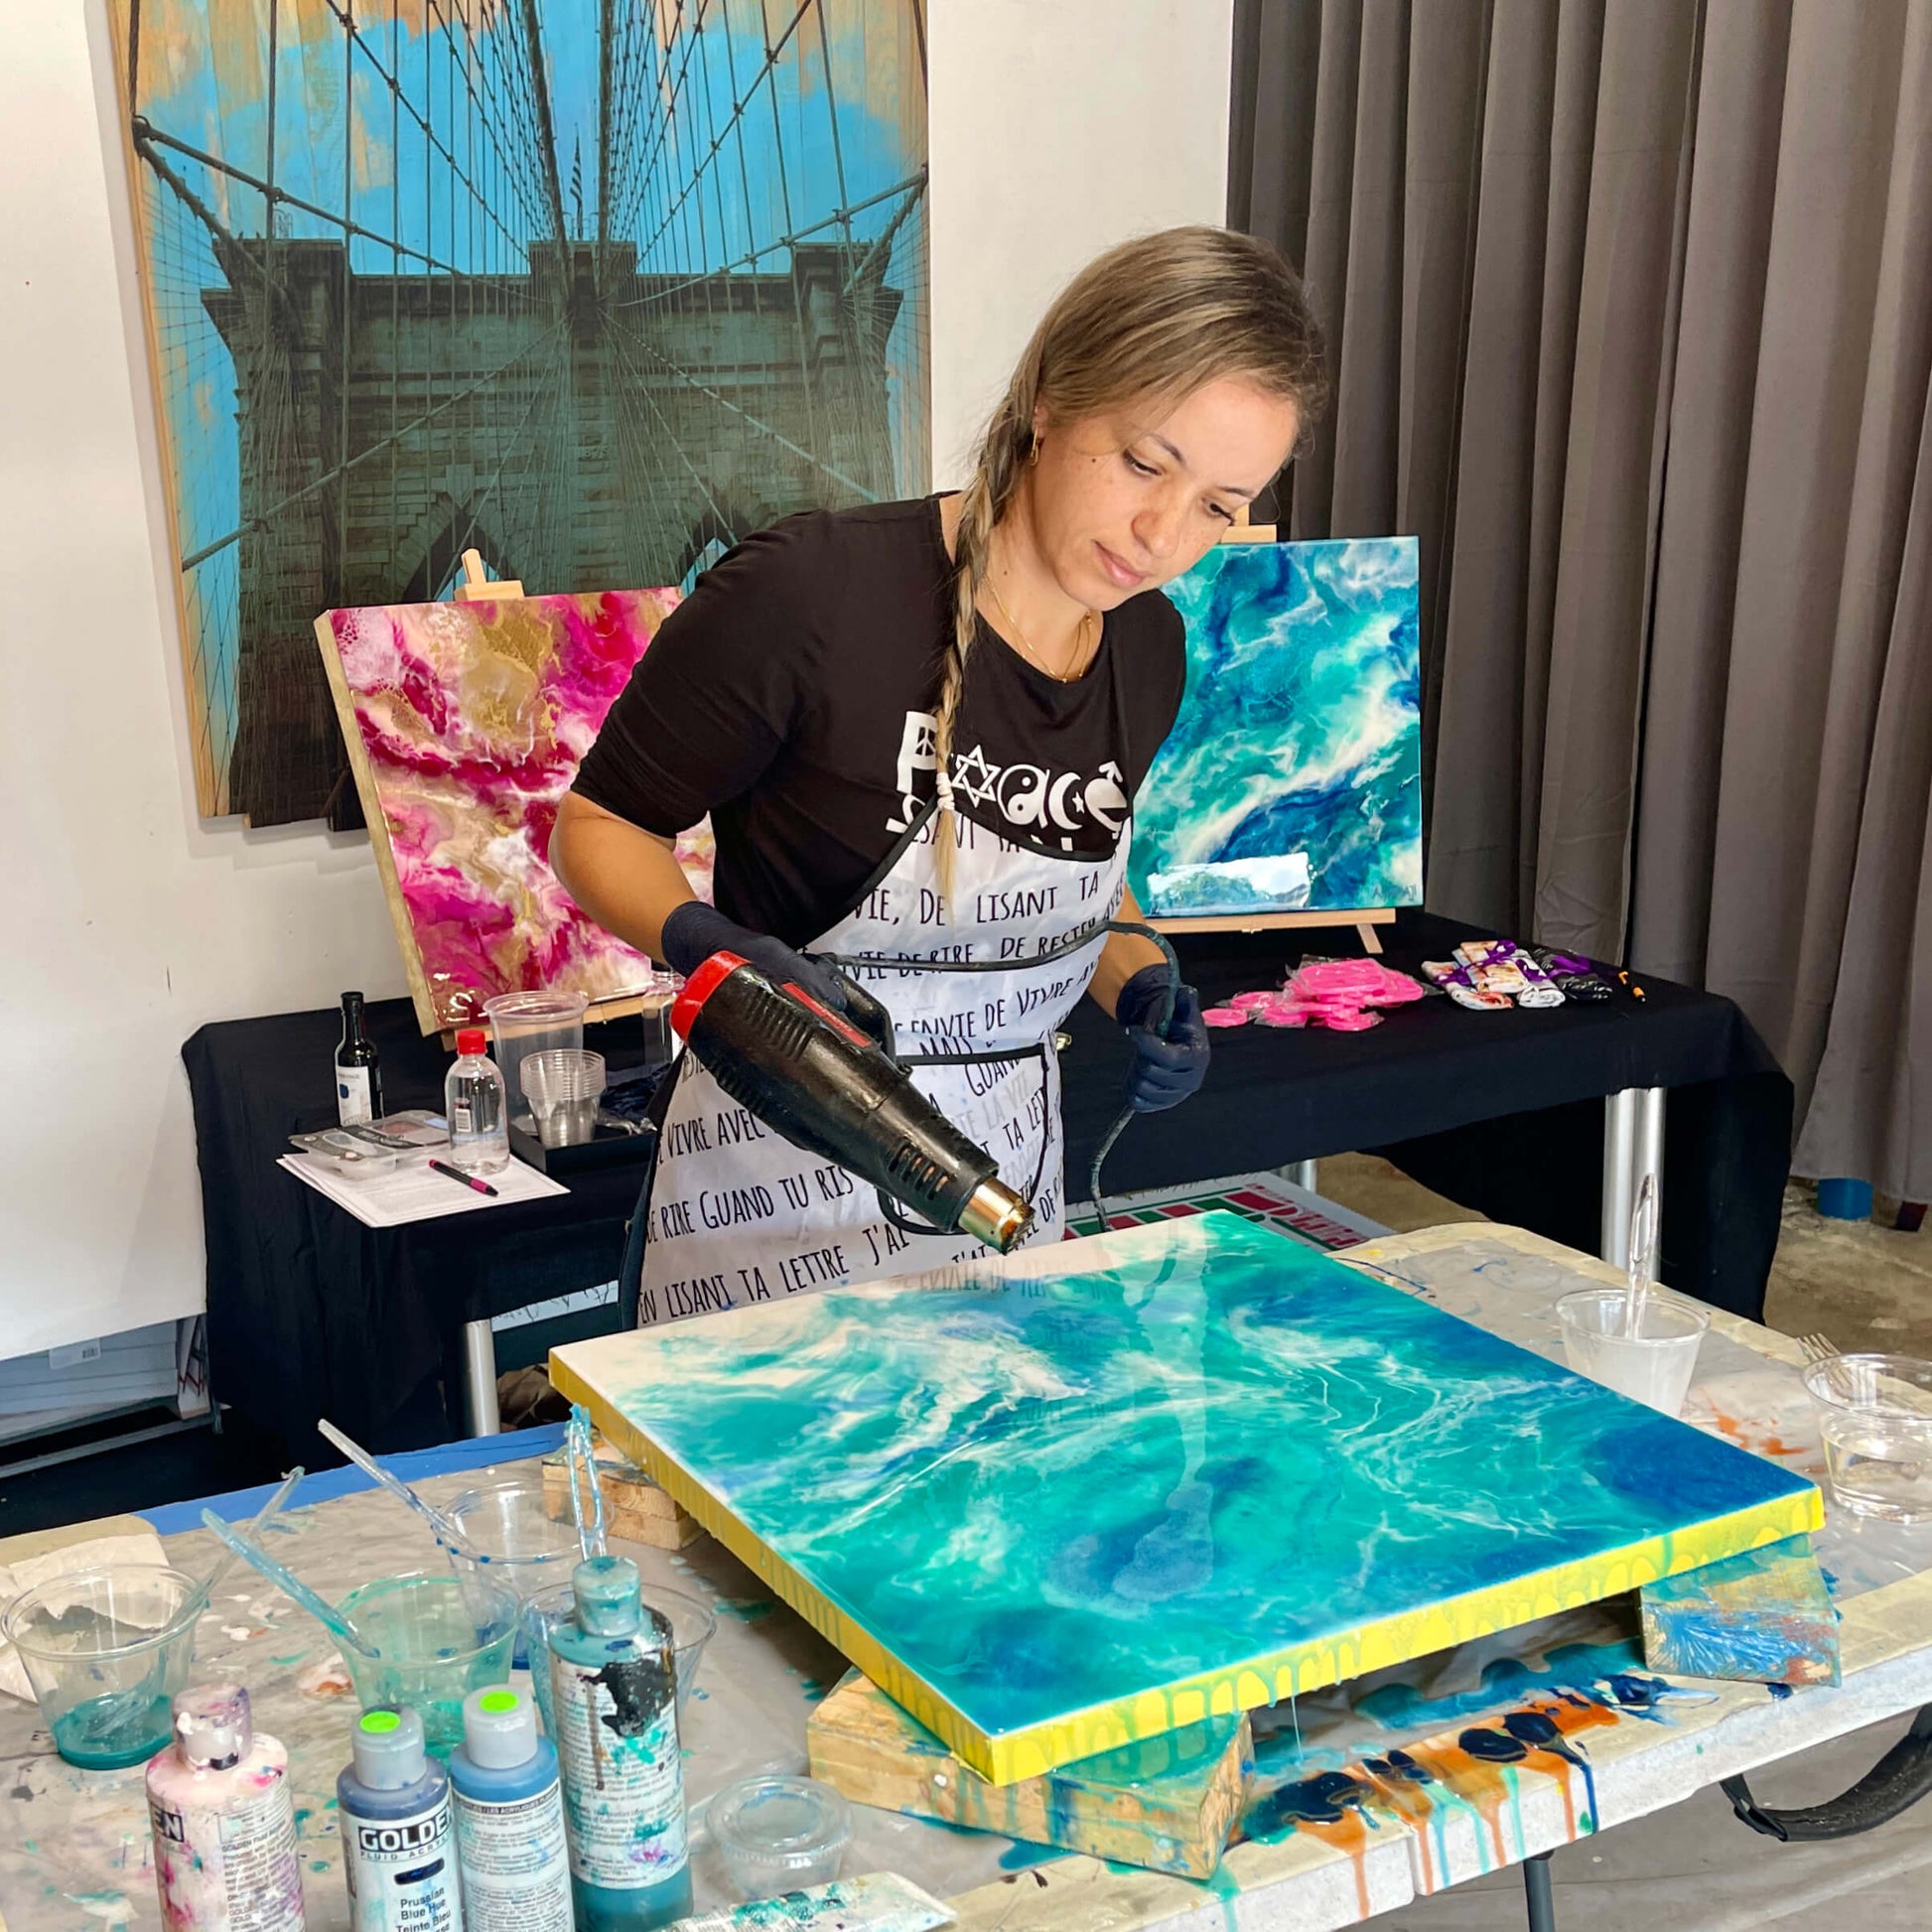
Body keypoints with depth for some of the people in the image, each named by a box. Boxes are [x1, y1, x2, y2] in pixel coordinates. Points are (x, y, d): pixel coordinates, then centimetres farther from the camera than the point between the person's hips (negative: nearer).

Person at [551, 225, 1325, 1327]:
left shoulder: (1150, 647, 0)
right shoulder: (810, 590, -21)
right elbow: (598, 825, -9)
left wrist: (1141, 987, -1)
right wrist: (707, 944, -29)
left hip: (1008, 1168, 6)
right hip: (788, 1182, -5)